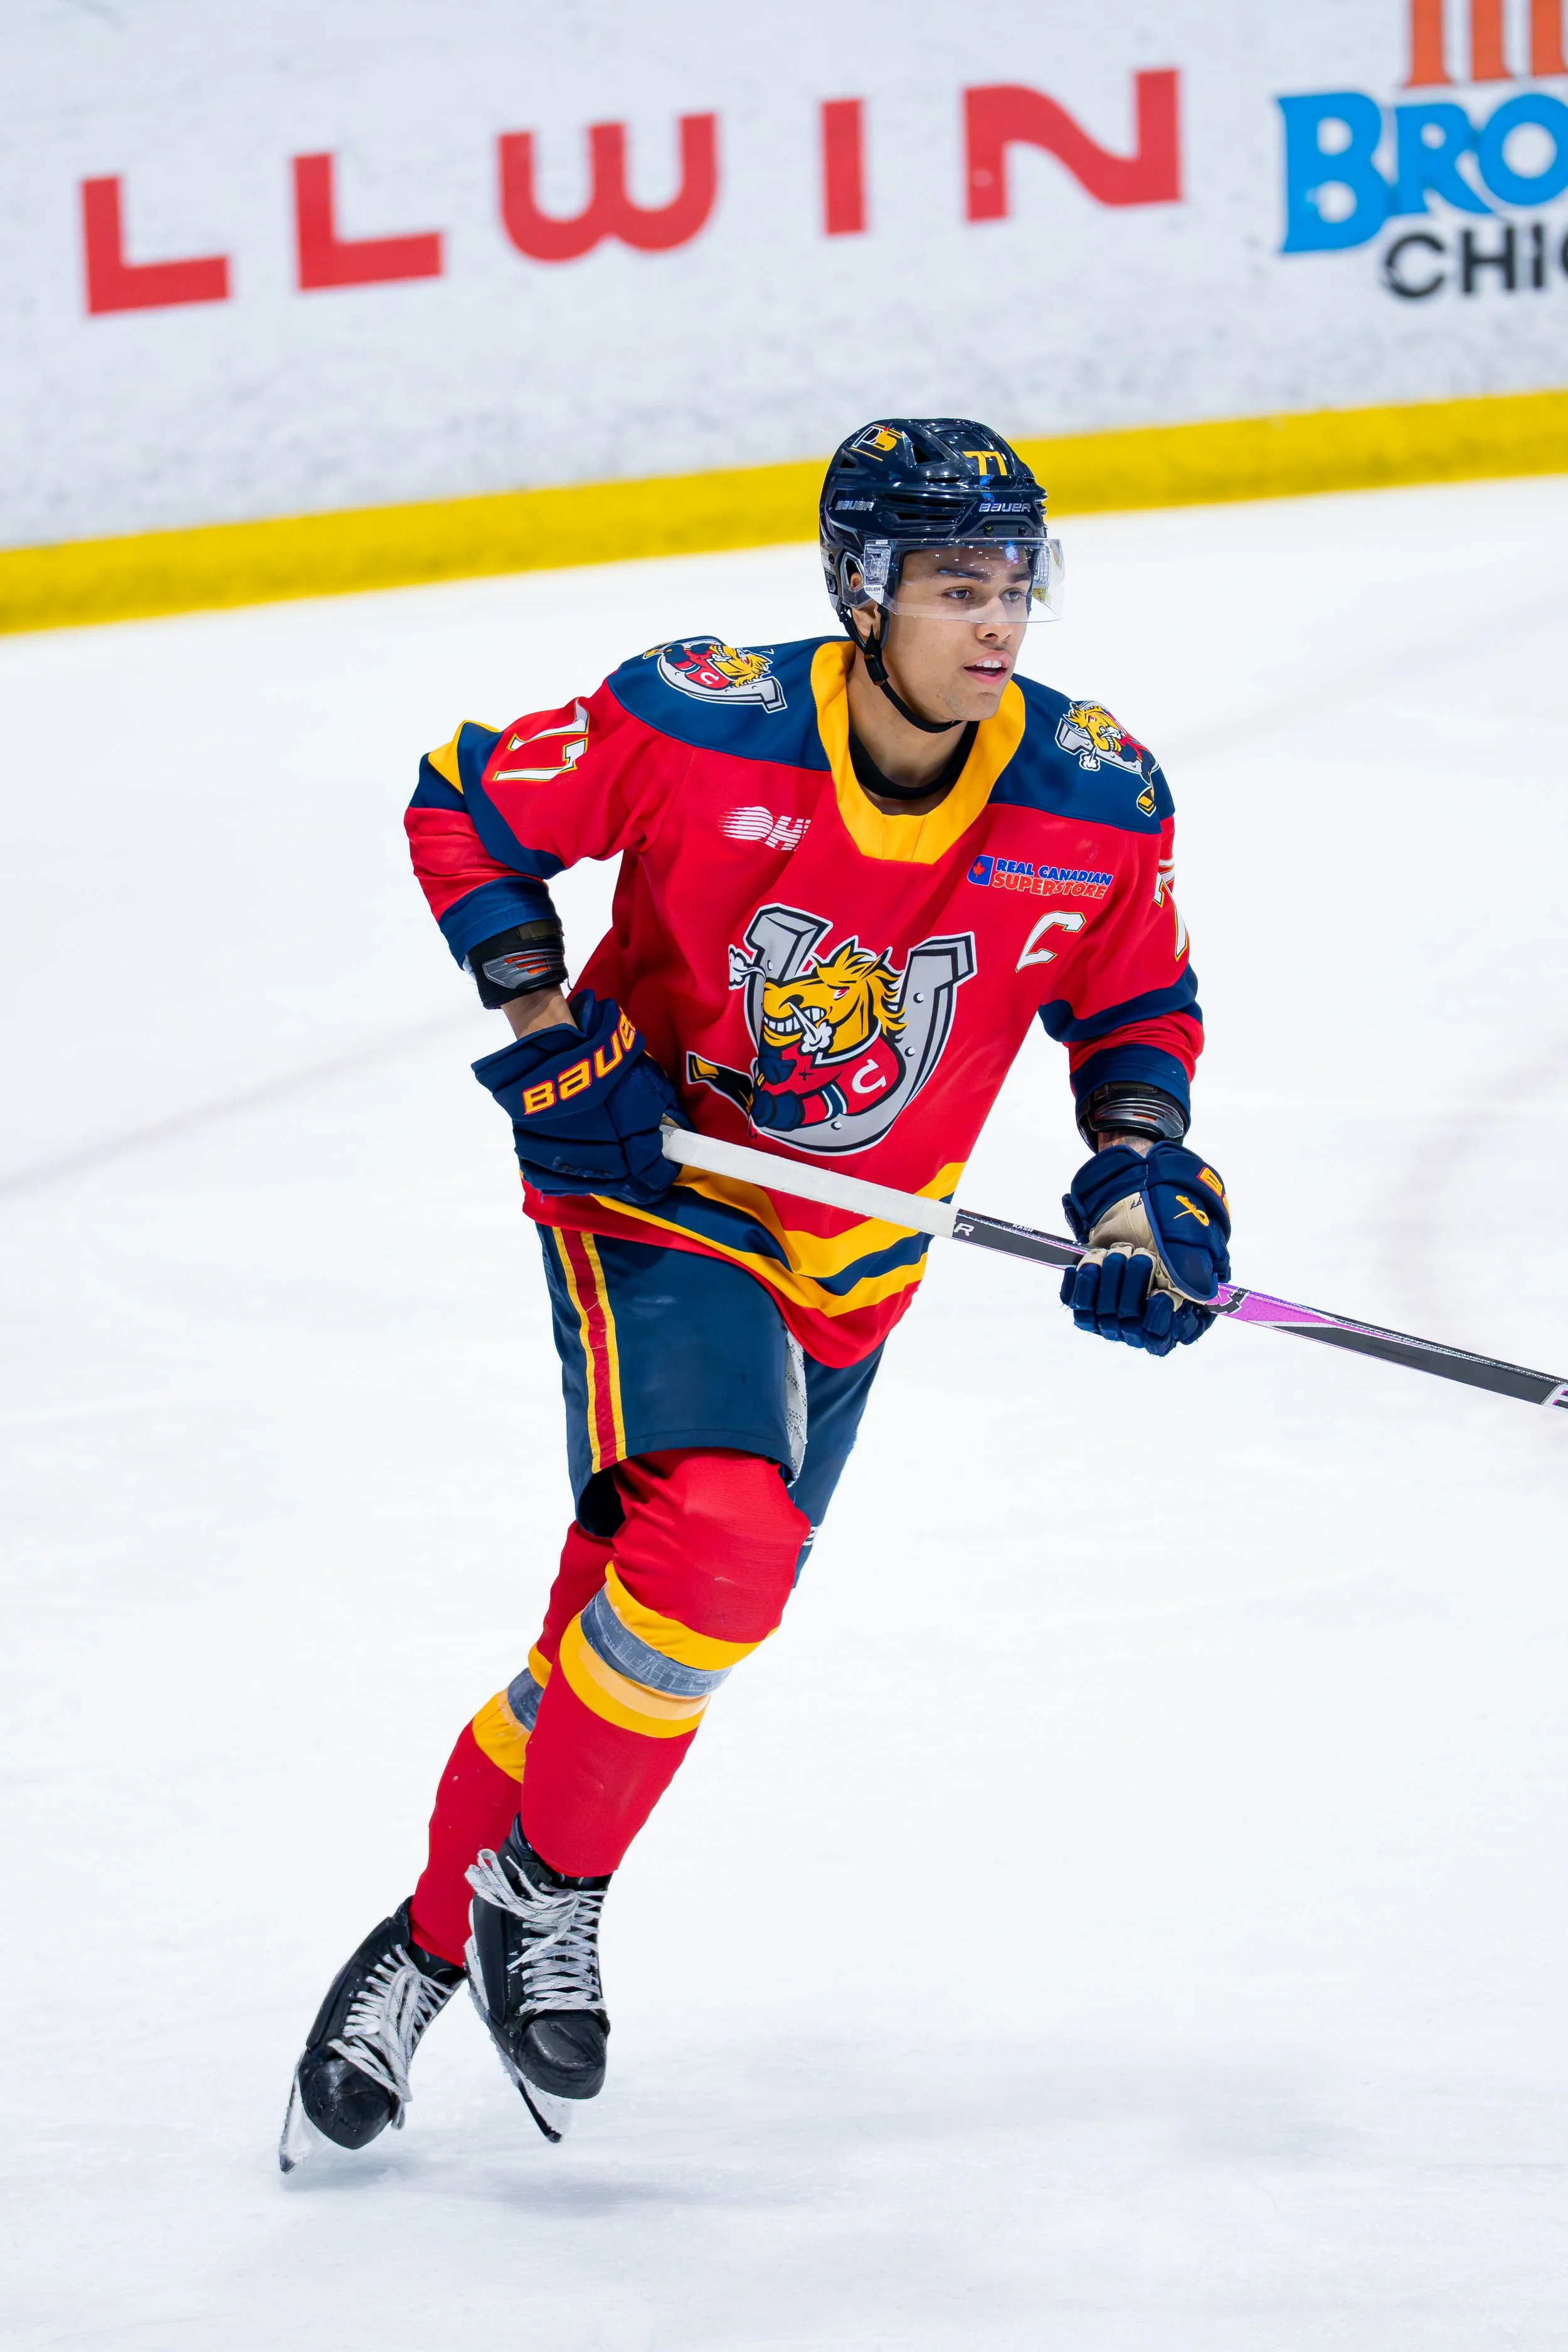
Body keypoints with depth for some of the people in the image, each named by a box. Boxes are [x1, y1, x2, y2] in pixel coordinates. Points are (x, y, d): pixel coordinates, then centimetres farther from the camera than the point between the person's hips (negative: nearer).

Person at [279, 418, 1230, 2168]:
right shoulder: (697, 729, -21)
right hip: (652, 1190, -4)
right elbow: (465, 809, -7)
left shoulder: (1096, 804, -12)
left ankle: (433, 1945, 26)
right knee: (713, 1547, -27)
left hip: (846, 1267, 4)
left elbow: (1135, 1004, 7)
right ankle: (542, 1897, -6)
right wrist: (545, 1027, -16)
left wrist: (1142, 1184, -9)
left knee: (638, 1626, 8)